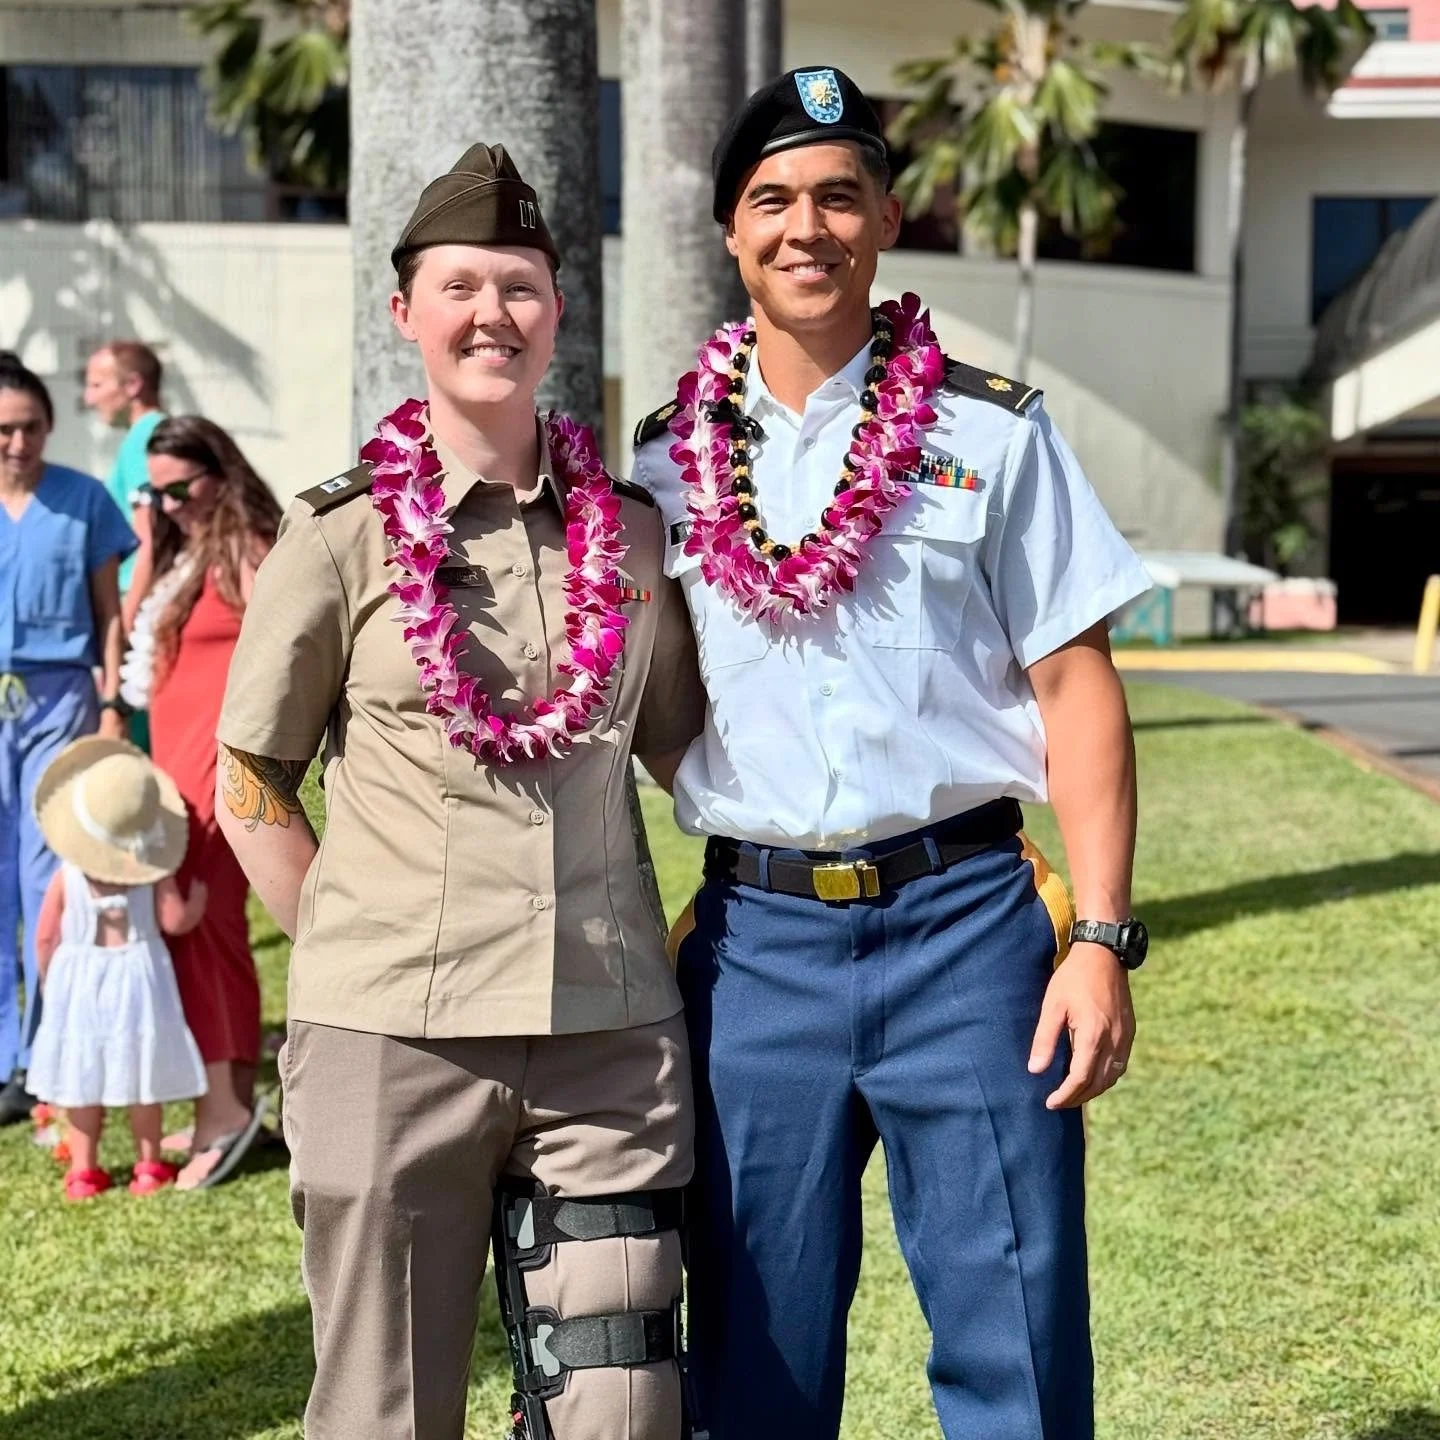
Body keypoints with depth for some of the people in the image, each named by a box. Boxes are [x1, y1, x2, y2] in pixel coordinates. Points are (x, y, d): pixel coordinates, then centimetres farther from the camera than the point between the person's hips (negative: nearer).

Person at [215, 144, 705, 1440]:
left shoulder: (630, 527, 8)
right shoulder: (343, 532, 0)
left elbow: (687, 747, 19)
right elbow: (250, 786, 5)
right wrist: (350, 949, -1)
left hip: (611, 1038, 3)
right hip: (390, 1039, -2)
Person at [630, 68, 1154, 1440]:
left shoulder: (992, 433, 2)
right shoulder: (670, 456, 8)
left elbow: (1075, 686, 1)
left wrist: (1100, 938, -8)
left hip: (966, 923, -2)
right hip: (756, 938, 2)